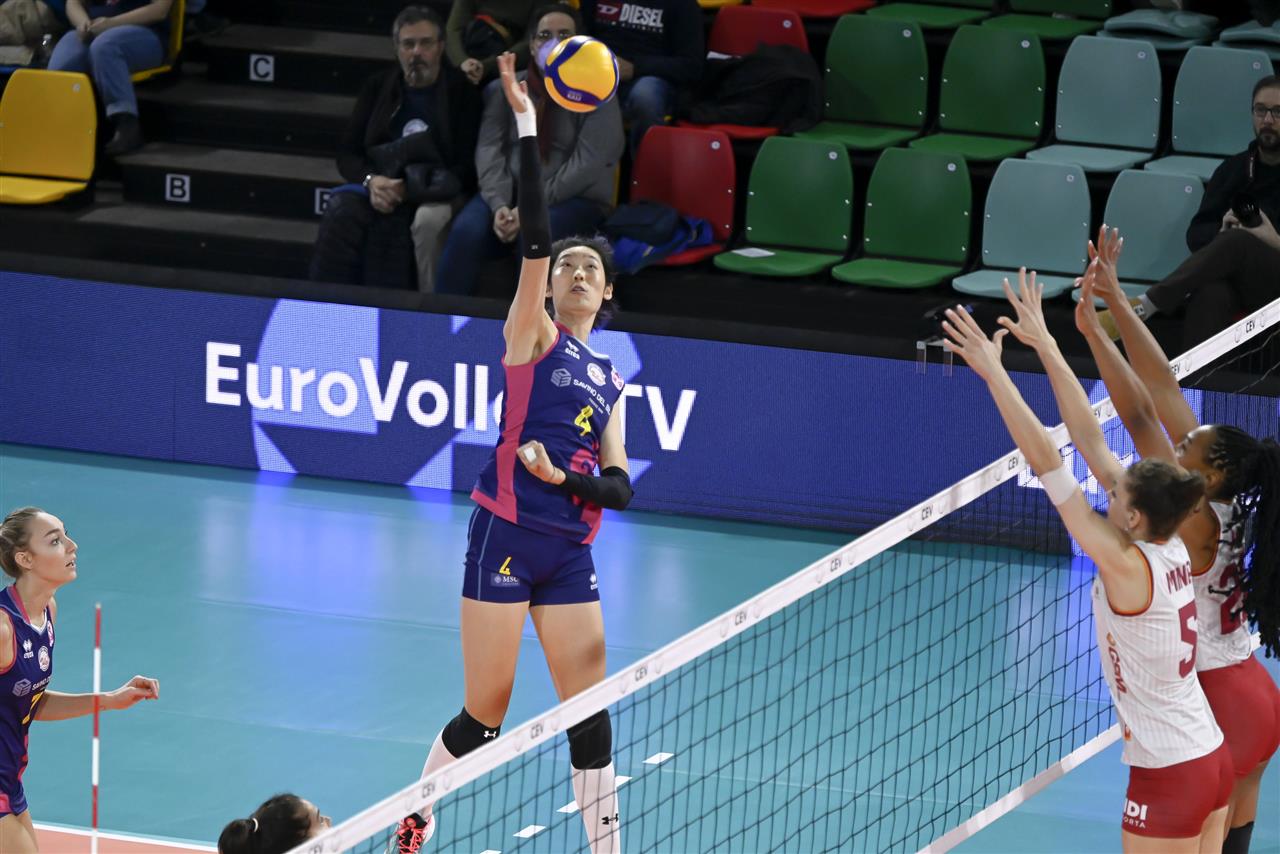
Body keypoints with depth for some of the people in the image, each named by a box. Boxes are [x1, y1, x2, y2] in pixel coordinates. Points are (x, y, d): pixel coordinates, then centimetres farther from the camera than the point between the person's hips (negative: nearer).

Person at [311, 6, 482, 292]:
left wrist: (408, 189, -17)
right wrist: (370, 181, -12)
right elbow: (347, 153, 12)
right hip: (382, 187, 3)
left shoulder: (462, 93, 3)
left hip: (434, 194, -3)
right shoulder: (377, 87, 14)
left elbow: (468, 167, -4)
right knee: (341, 210, -30)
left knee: (429, 218, -39)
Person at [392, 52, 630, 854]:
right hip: (506, 538, -5)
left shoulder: (609, 380, 16)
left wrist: (563, 477, -11)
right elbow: (536, 236, -11)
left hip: (571, 553, 5)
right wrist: (527, 123, -18)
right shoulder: (532, 336, 2)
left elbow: (619, 485, 11)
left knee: (591, 712, 2)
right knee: (485, 714, -2)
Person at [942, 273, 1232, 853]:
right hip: (1213, 759, 8)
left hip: (1169, 778, -8)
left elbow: (1047, 462, -22)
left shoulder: (1127, 567, -20)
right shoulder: (1169, 549, 0)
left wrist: (994, 373, -20)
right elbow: (1092, 442, 4)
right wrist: (1045, 346, 6)